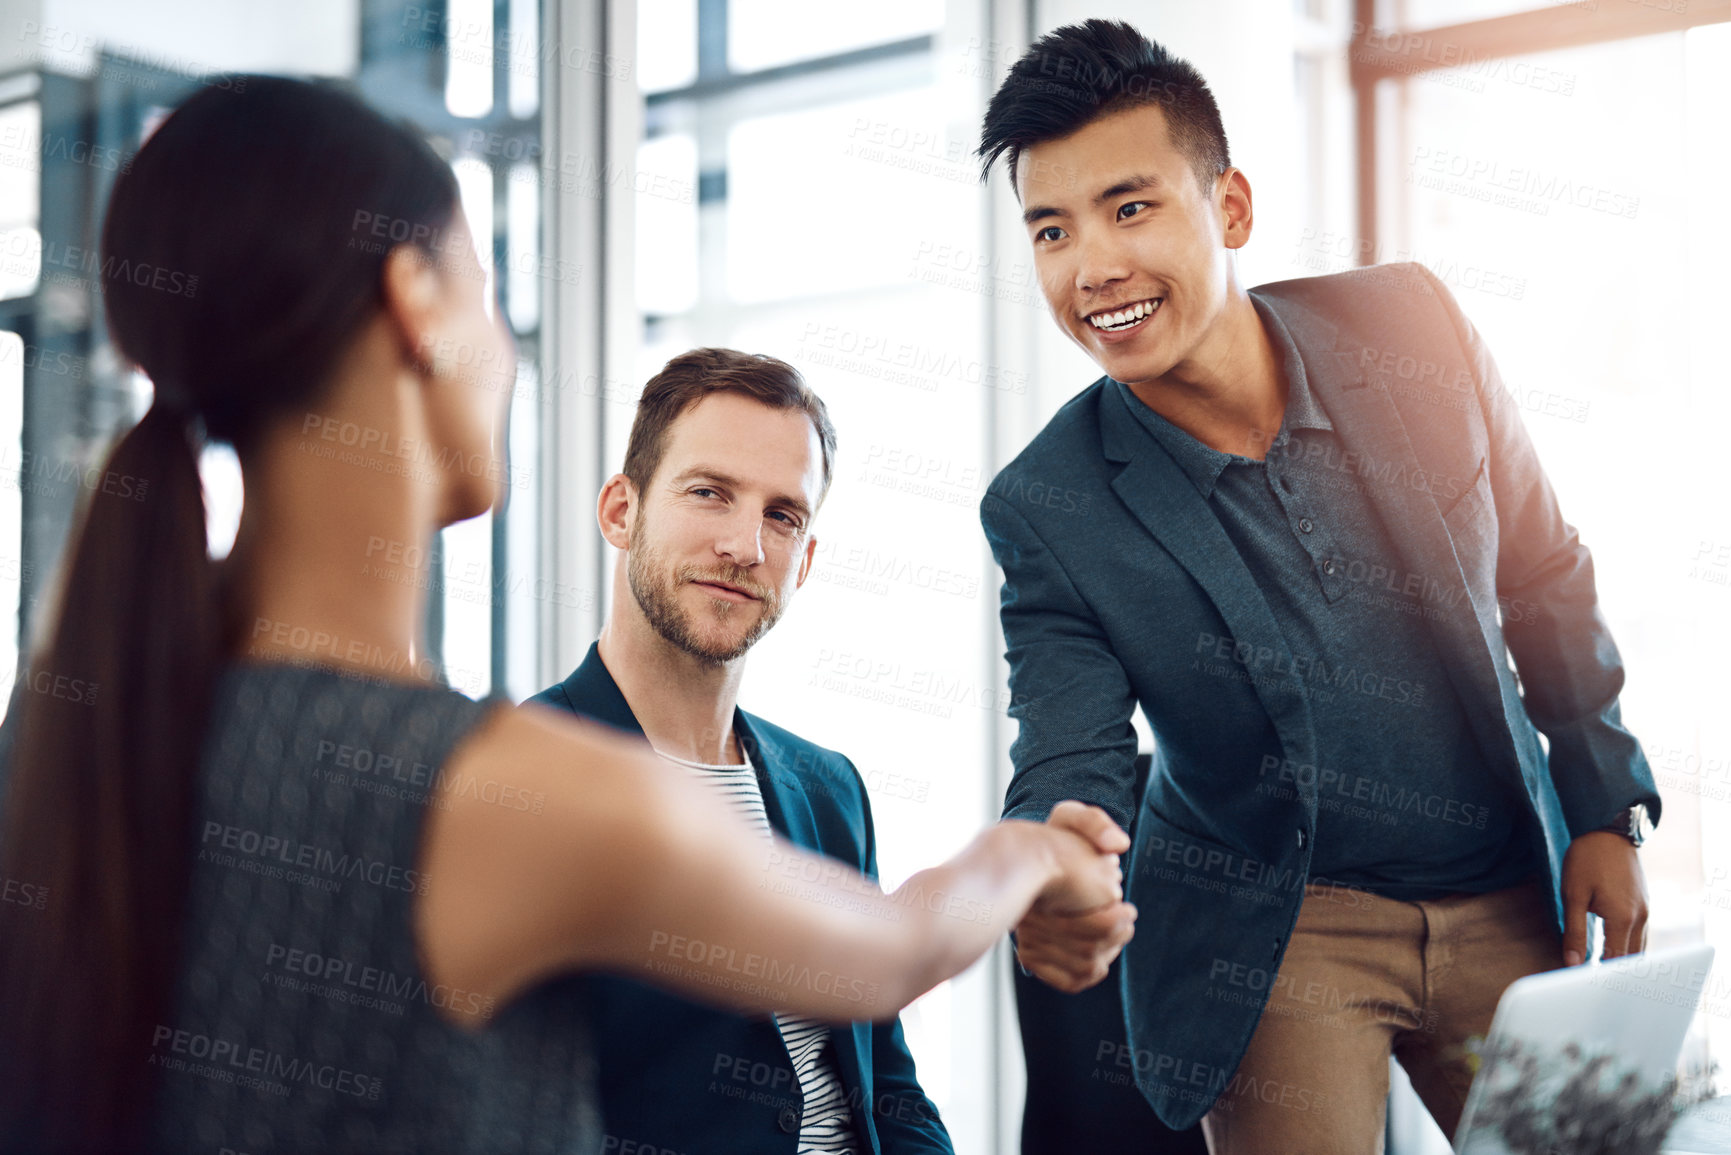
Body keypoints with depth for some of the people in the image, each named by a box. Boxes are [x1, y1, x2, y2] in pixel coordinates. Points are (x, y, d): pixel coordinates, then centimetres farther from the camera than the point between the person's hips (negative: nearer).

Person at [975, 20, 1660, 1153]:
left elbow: (1545, 579, 1)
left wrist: (1603, 808, 1)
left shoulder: (1409, 327, -12)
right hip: (1277, 924, -2)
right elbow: (1070, 758, -18)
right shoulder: (1047, 508, -16)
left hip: (1512, 902, 3)